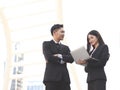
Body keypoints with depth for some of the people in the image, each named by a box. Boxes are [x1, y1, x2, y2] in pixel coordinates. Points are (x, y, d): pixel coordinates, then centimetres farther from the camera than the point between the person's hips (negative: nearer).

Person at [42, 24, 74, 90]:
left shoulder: (66, 47, 25)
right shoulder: (46, 44, 10)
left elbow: (71, 59, 6)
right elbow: (48, 57, -8)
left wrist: (59, 56, -6)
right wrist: (61, 60, 2)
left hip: (64, 78, 5)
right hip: (52, 77, -4)